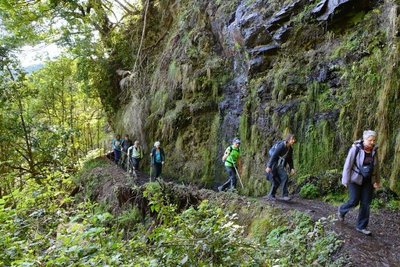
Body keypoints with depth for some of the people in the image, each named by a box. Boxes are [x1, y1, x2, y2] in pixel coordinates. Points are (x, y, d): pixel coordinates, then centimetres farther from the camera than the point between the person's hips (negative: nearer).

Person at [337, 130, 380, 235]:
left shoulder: (374, 150, -1)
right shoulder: (355, 149, -16)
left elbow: (376, 166, 10)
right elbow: (348, 165, -13)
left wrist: (377, 181, 9)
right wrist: (345, 180, -12)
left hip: (368, 180, 5)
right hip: (355, 179, -4)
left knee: (366, 204, 4)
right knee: (354, 201, -2)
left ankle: (361, 226, 16)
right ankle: (342, 210, 30)